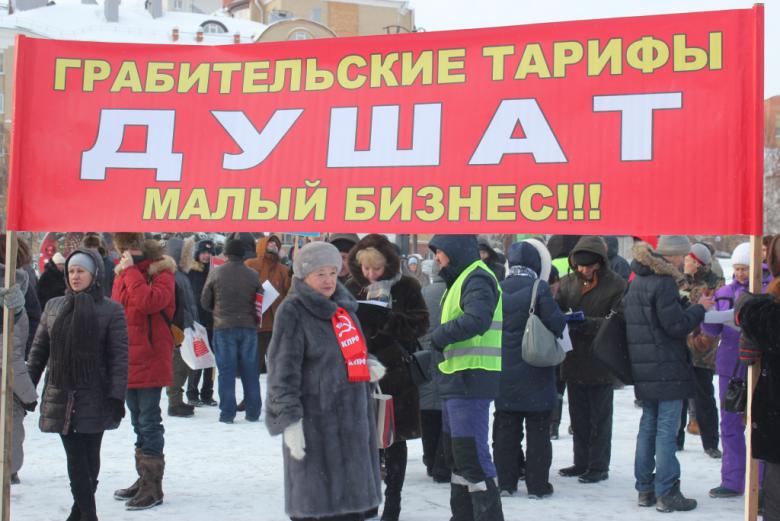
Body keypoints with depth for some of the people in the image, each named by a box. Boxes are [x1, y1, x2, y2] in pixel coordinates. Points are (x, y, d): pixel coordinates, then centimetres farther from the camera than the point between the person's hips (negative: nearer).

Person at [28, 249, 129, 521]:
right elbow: (38, 350, 14)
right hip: (60, 396, 3)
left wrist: (116, 397, -13)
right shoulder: (54, 306, 10)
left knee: (89, 458, 4)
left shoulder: (110, 310, -2)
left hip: (94, 397, -3)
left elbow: (119, 357, -6)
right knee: (75, 457, 0)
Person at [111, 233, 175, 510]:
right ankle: (144, 480, 27)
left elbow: (148, 301, -29)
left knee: (149, 422, -4)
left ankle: (152, 487, 3)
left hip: (150, 360, -8)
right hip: (127, 360, 8)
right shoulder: (122, 274, 11)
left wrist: (131, 270, -21)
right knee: (139, 422, 16)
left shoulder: (161, 273, -10)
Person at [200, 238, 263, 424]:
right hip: (248, 327, 1)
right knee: (250, 370, 10)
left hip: (223, 327, -1)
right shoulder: (253, 275, -3)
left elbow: (205, 301, 2)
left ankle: (227, 413, 3)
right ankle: (253, 412, 13)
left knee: (226, 370, 4)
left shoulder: (216, 273, -6)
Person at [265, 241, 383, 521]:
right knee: (315, 497, -3)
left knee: (351, 497, 14)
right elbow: (283, 372, -13)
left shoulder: (344, 306, 13)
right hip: (315, 420, -7)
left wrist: (368, 364, 5)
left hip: (352, 416, 7)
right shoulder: (293, 312, -10)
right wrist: (290, 420, -19)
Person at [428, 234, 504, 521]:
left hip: (470, 380, -11)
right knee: (458, 454, 18)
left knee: (471, 454, -10)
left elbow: (476, 320, -28)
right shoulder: (460, 279, 20)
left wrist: (440, 335, -16)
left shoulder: (478, 278, -12)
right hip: (456, 380, 11)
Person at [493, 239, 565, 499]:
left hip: (504, 373, 4)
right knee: (538, 430, 5)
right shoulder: (539, 289, -14)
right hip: (535, 374, -4)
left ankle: (506, 482, 13)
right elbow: (557, 324, -14)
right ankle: (537, 484, 7)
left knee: (505, 430, 11)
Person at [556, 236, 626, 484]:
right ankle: (581, 463, 28)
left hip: (601, 362, -5)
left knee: (600, 417, 6)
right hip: (573, 360, 5)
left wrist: (587, 323, -27)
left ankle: (599, 466, 16)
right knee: (578, 416, 15)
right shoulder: (569, 282, 4)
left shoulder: (616, 284, -11)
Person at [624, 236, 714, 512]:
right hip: (668, 370, -9)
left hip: (644, 371, 9)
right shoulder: (664, 283, -17)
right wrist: (699, 308, -3)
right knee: (667, 430, -4)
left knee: (648, 425, 14)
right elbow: (676, 325, -17)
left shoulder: (637, 282, 12)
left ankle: (645, 489, 19)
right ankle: (666, 493, 0)